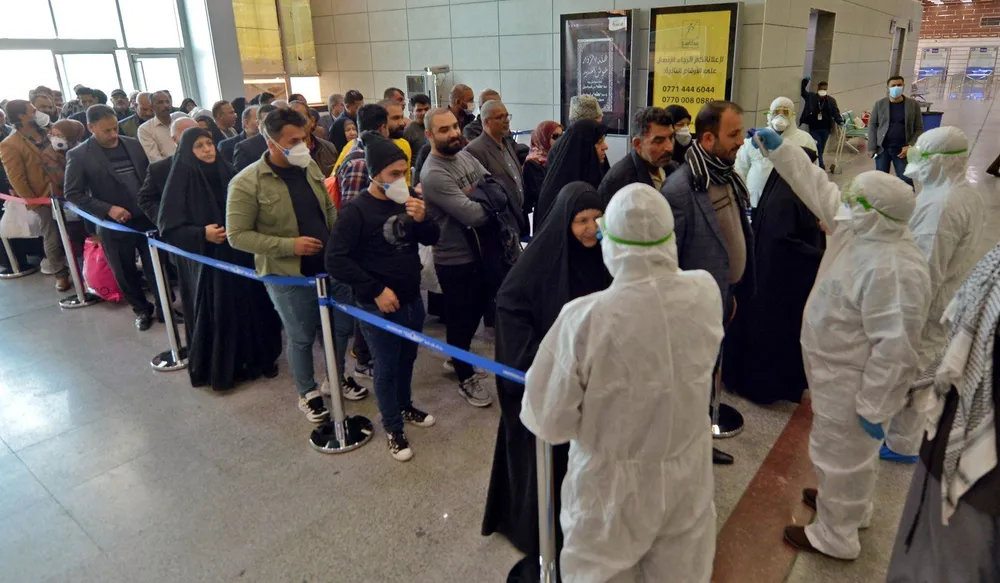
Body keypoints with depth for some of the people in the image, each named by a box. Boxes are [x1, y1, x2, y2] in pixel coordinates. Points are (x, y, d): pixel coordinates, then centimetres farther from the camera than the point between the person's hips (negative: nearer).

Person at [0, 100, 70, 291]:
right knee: (53, 240, 5)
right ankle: (61, 274, 20)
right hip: (44, 198, -5)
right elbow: (17, 179, -12)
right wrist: (33, 203, -12)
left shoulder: (48, 133, 9)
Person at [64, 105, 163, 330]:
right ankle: (142, 310, 32)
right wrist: (107, 209, -17)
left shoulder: (134, 145, 4)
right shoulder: (78, 156, -6)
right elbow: (73, 193, -7)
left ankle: (165, 307, 25)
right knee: (125, 274, 12)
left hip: (147, 219, 2)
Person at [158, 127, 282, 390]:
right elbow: (168, 227, -9)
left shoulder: (226, 172, 4)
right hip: (205, 261, -4)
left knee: (250, 306, 8)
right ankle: (219, 370, 19)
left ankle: (258, 358, 24)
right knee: (215, 313, 3)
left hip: (239, 254, 4)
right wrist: (202, 233, -21)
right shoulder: (182, 180, -8)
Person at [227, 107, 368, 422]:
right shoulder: (247, 183, -17)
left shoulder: (310, 167, 2)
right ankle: (308, 393, 31)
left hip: (327, 266, 5)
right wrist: (289, 245, -23)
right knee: (301, 337, 9)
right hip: (287, 275, -5)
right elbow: (237, 235, -17)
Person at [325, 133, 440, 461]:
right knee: (387, 367, 9)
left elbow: (432, 239, 6)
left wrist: (421, 220, -16)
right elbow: (335, 260, -18)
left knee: (407, 358, 21)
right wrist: (376, 291, -19)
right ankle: (392, 429, 27)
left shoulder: (406, 202, 0)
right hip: (380, 307, -5)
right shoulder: (357, 211, -16)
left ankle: (405, 407, 45)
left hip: (412, 299, 6)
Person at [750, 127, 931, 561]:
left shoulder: (894, 270, -33)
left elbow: (895, 348, -31)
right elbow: (816, 187, 4)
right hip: (834, 369, 9)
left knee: (840, 453, 11)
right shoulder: (858, 228, -7)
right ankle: (851, 506, 53)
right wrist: (777, 148, 4)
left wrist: (874, 407, -24)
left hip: (851, 381, -9)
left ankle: (835, 536, 34)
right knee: (848, 451, 28)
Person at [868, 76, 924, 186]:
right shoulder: (879, 104, 3)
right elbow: (872, 125, 3)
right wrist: (872, 147, -4)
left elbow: (919, 129, 3)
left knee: (906, 181, -3)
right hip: (882, 148, 1)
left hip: (902, 149, 0)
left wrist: (910, 146, -11)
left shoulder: (913, 104, 2)